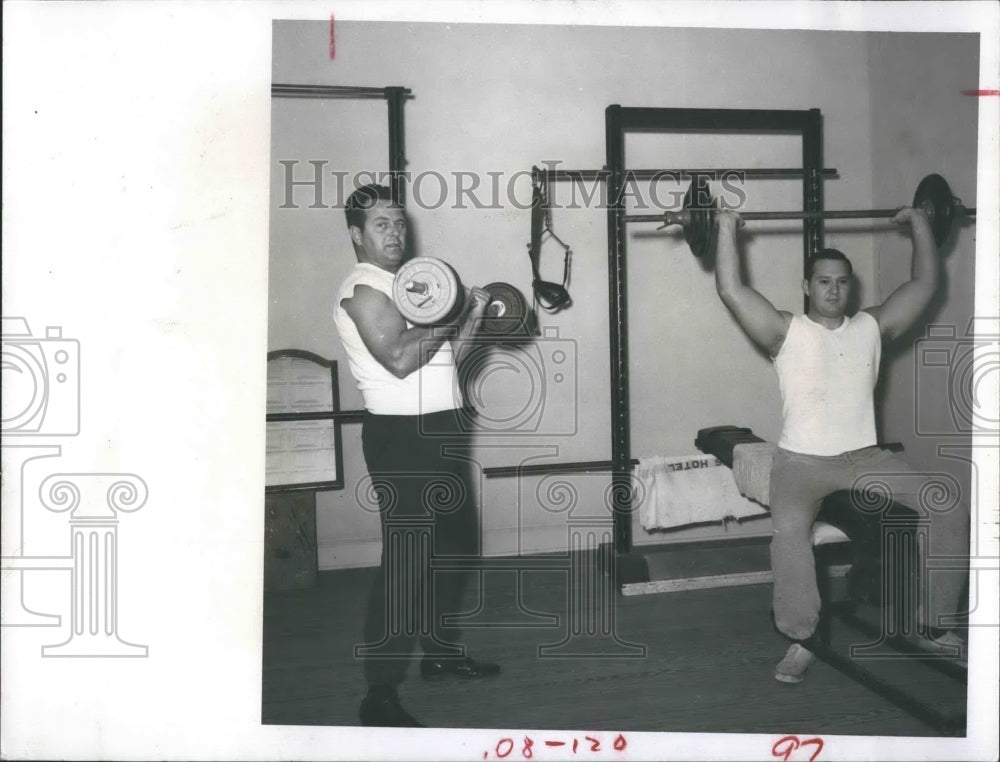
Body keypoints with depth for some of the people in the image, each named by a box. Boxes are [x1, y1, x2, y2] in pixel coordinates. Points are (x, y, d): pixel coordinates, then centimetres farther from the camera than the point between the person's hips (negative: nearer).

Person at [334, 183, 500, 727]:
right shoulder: (363, 290, -10)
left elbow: (447, 357, 18)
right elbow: (400, 359, -24)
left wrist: (473, 316, 5)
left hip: (441, 430, 10)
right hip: (402, 436, -10)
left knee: (456, 544, 18)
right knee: (405, 562, -10)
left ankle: (440, 651, 34)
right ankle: (380, 694, -3)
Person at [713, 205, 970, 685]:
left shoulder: (871, 328, 10)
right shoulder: (786, 332, 0)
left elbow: (924, 284, 16)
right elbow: (731, 290, -9)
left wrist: (920, 224, 19)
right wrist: (727, 229, -6)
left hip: (863, 457, 5)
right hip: (801, 461, -4)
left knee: (947, 502, -10)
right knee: (790, 527, -35)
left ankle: (934, 627, 3)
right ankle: (800, 640, -17)